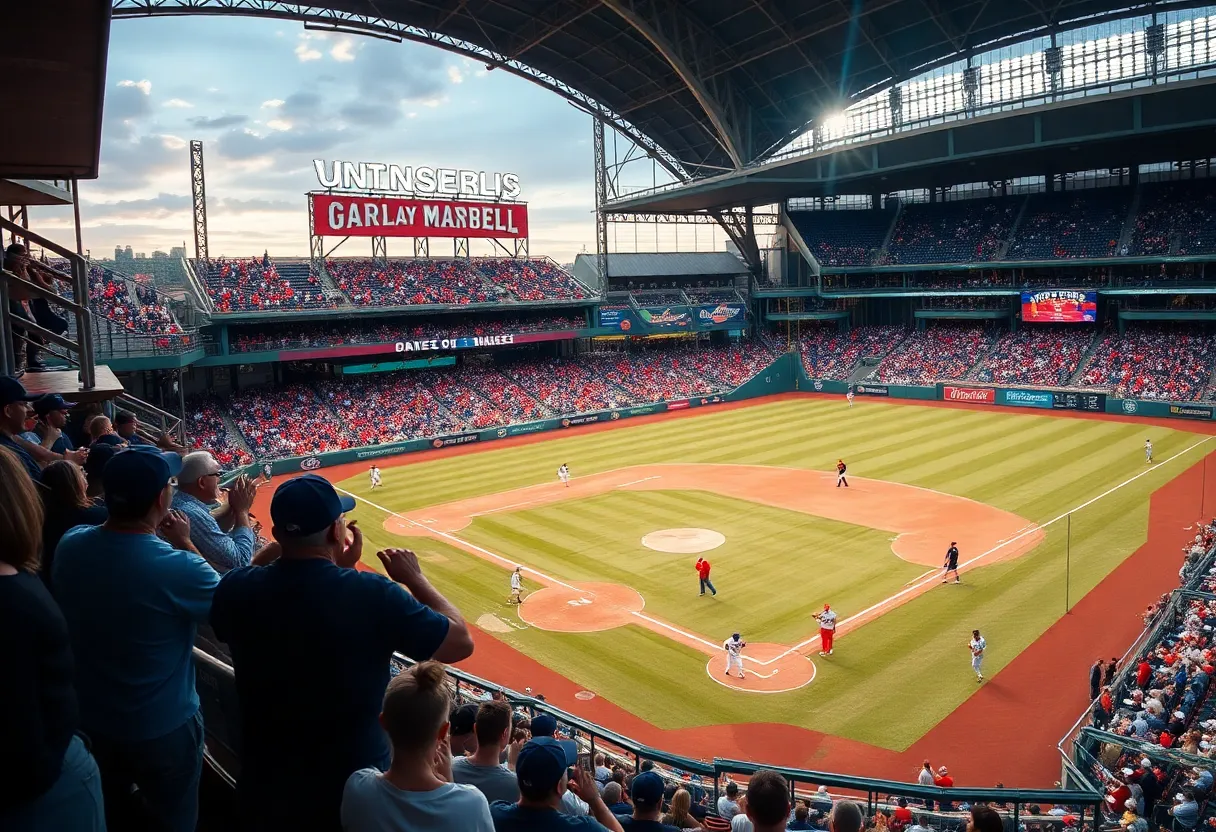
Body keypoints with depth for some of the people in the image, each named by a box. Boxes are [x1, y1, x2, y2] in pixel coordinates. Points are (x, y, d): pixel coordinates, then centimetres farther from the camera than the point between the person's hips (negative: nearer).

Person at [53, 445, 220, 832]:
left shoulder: (69, 544, -16)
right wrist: (184, 544, -9)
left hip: (90, 720, 6)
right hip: (163, 729, -5)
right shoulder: (178, 568, -34)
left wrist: (166, 543, 0)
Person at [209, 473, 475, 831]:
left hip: (265, 788, 3)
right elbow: (461, 643, -15)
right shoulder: (373, 595, -26)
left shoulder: (236, 589, -16)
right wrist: (414, 578, -5)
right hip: (357, 791, -2)